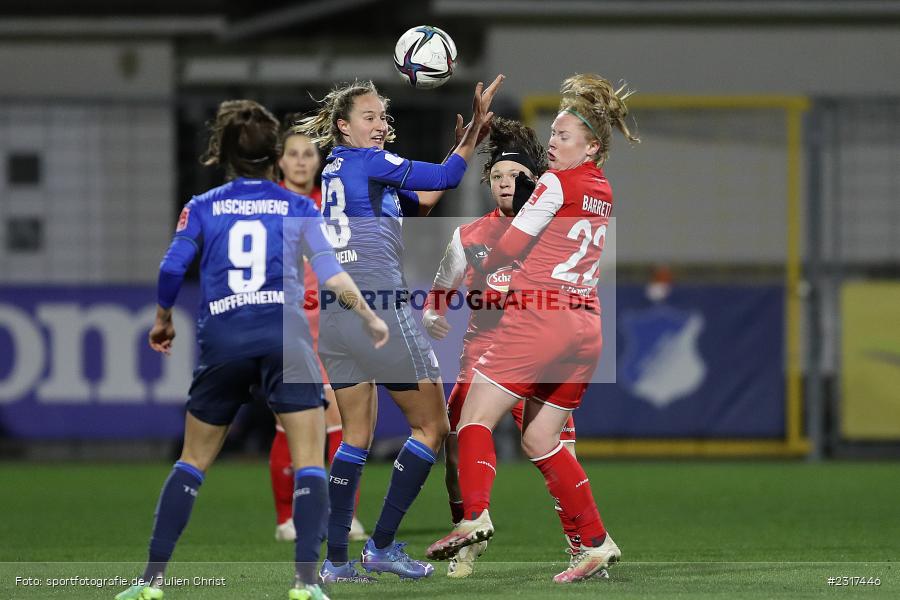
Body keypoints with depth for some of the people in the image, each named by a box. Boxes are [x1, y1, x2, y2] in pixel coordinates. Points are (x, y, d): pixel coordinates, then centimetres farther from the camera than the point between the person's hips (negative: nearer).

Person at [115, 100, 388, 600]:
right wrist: (369, 316, 13)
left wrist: (164, 320, 19)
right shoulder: (299, 208, 9)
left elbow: (172, 269, 2)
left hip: (222, 340, 2)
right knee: (310, 462, 0)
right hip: (285, 335, -2)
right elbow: (330, 270, 1)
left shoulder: (203, 207, 11)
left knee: (193, 462, 15)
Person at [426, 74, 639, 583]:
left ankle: (476, 514, -27)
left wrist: (484, 265, 14)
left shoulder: (557, 183, -6)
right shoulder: (603, 192, 16)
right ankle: (597, 542, 10)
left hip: (540, 315, -8)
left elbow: (510, 246, -5)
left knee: (476, 417, -7)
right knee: (541, 441, 14)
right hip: (586, 326, 8)